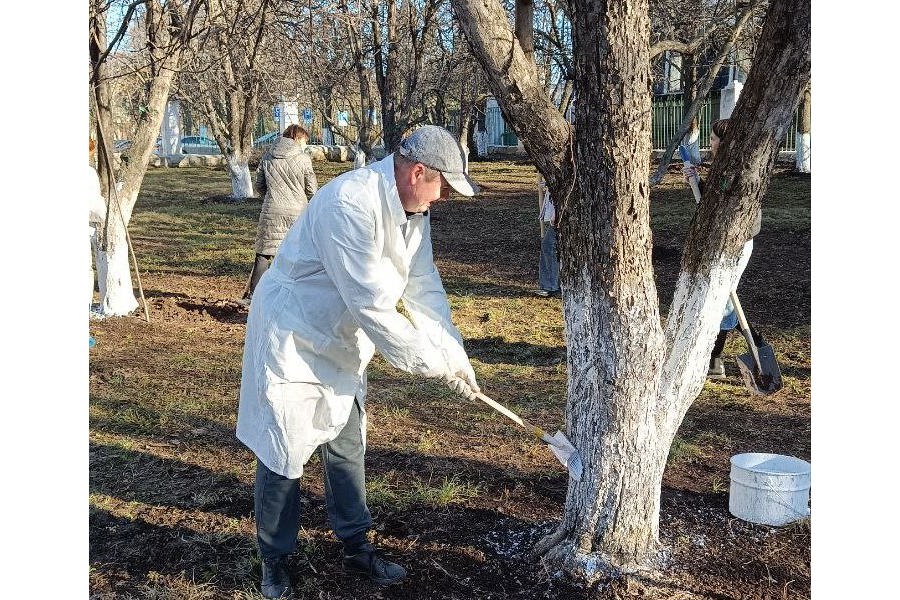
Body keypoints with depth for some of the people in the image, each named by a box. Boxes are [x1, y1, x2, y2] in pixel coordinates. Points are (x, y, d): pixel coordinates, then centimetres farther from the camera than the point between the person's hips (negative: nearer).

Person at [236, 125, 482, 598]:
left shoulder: (413, 209, -2)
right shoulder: (350, 202, -31)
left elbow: (425, 288, 1)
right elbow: (369, 301, -32)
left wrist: (455, 356, -6)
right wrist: (426, 360, -23)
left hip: (343, 344, 8)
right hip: (293, 338, -8)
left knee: (347, 448, 16)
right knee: (284, 454, 2)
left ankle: (356, 547, 32)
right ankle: (274, 560, 22)